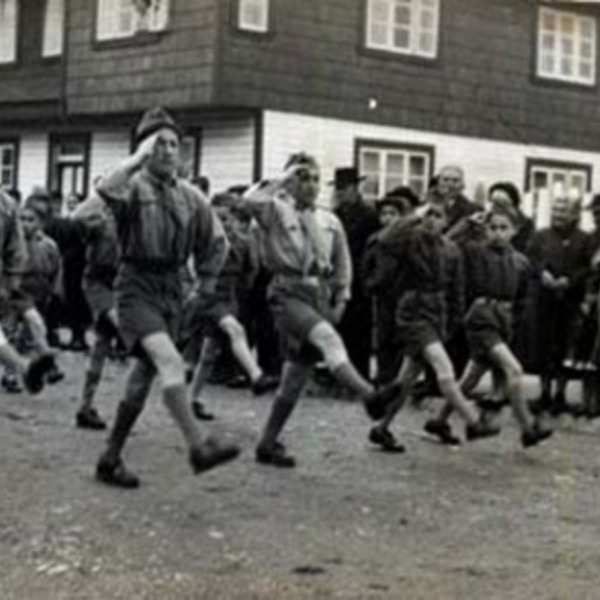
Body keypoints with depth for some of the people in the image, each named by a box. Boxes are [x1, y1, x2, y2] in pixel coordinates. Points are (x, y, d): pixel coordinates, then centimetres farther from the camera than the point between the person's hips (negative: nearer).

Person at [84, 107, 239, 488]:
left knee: (144, 377, 10)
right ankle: (198, 446, -31)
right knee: (170, 361, -26)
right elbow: (107, 192, -31)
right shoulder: (133, 186, -5)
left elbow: (216, 242, 20)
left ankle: (111, 459, 23)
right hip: (137, 287, -6)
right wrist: (139, 157, -24)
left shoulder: (190, 196, 8)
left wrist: (205, 282, 16)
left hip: (172, 289, 6)